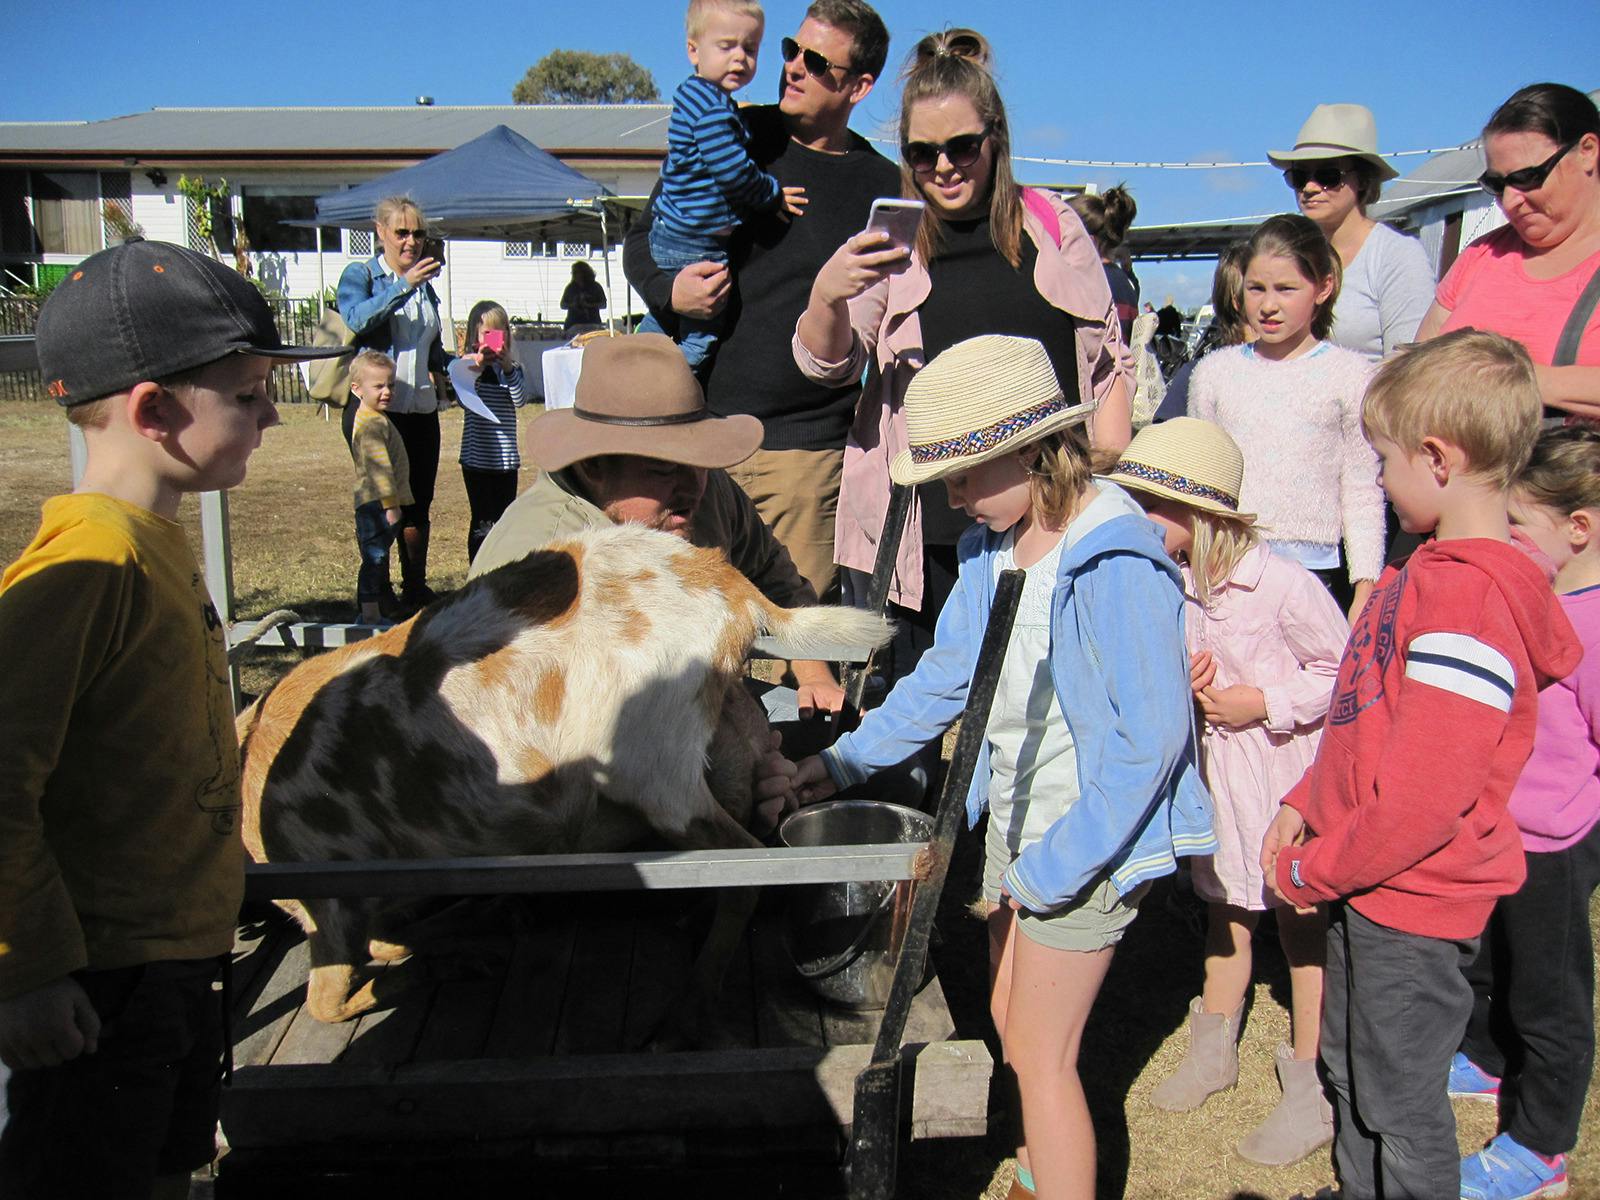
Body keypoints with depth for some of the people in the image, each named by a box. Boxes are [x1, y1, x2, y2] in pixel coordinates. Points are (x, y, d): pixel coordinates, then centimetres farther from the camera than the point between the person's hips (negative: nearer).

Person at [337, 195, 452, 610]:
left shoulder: (425, 285, 16)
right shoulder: (359, 275, 0)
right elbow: (357, 319, -22)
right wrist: (404, 286, -29)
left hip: (421, 408, 5)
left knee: (418, 503, 8)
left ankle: (416, 589, 18)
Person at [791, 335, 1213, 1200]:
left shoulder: (1114, 564, -24)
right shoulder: (992, 545, 1)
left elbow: (1149, 738, -23)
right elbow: (946, 675, 11)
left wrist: (1054, 866, -20)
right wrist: (845, 761, 7)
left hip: (1088, 838, -8)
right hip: (1013, 818, 8)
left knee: (1042, 1057, 1)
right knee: (1009, 1030, 21)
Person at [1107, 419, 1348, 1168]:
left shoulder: (1281, 584, -23)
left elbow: (1343, 670, -13)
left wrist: (1262, 702, -20)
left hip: (1287, 770, -6)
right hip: (1211, 764, 6)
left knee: (1302, 924, 5)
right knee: (1223, 908, 21)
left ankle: (1310, 1093, 20)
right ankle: (1214, 1049, 40)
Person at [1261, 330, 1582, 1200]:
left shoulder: (1467, 601, -28)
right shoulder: (1436, 567, 5)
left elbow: (1421, 798, -28)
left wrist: (1313, 871, -15)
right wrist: (1305, 805, 7)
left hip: (1412, 905, -9)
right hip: (1369, 883, 10)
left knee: (1397, 1106, 11)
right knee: (1351, 1070, 26)